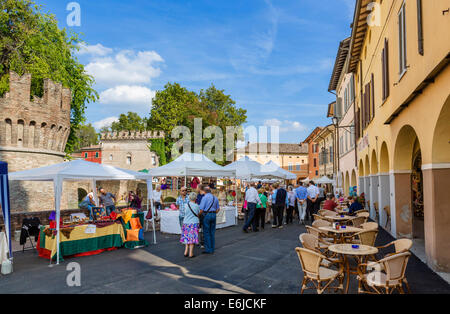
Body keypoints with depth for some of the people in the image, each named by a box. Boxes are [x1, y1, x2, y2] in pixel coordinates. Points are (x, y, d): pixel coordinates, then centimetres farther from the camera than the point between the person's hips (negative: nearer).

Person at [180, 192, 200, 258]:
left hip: (186, 223, 3)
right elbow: (199, 214, 6)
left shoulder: (187, 204, -2)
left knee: (187, 237, 16)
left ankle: (186, 252, 16)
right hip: (194, 223, -3)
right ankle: (191, 254, 6)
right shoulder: (197, 206, -7)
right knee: (192, 238, 3)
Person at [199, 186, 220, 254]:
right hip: (213, 215, 6)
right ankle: (212, 249, 15)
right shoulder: (215, 198, 12)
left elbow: (201, 209, -13)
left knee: (206, 233, 0)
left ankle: (208, 249, 1)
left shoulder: (204, 198, -8)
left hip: (206, 215, -6)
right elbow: (218, 209, 16)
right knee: (212, 233, 11)